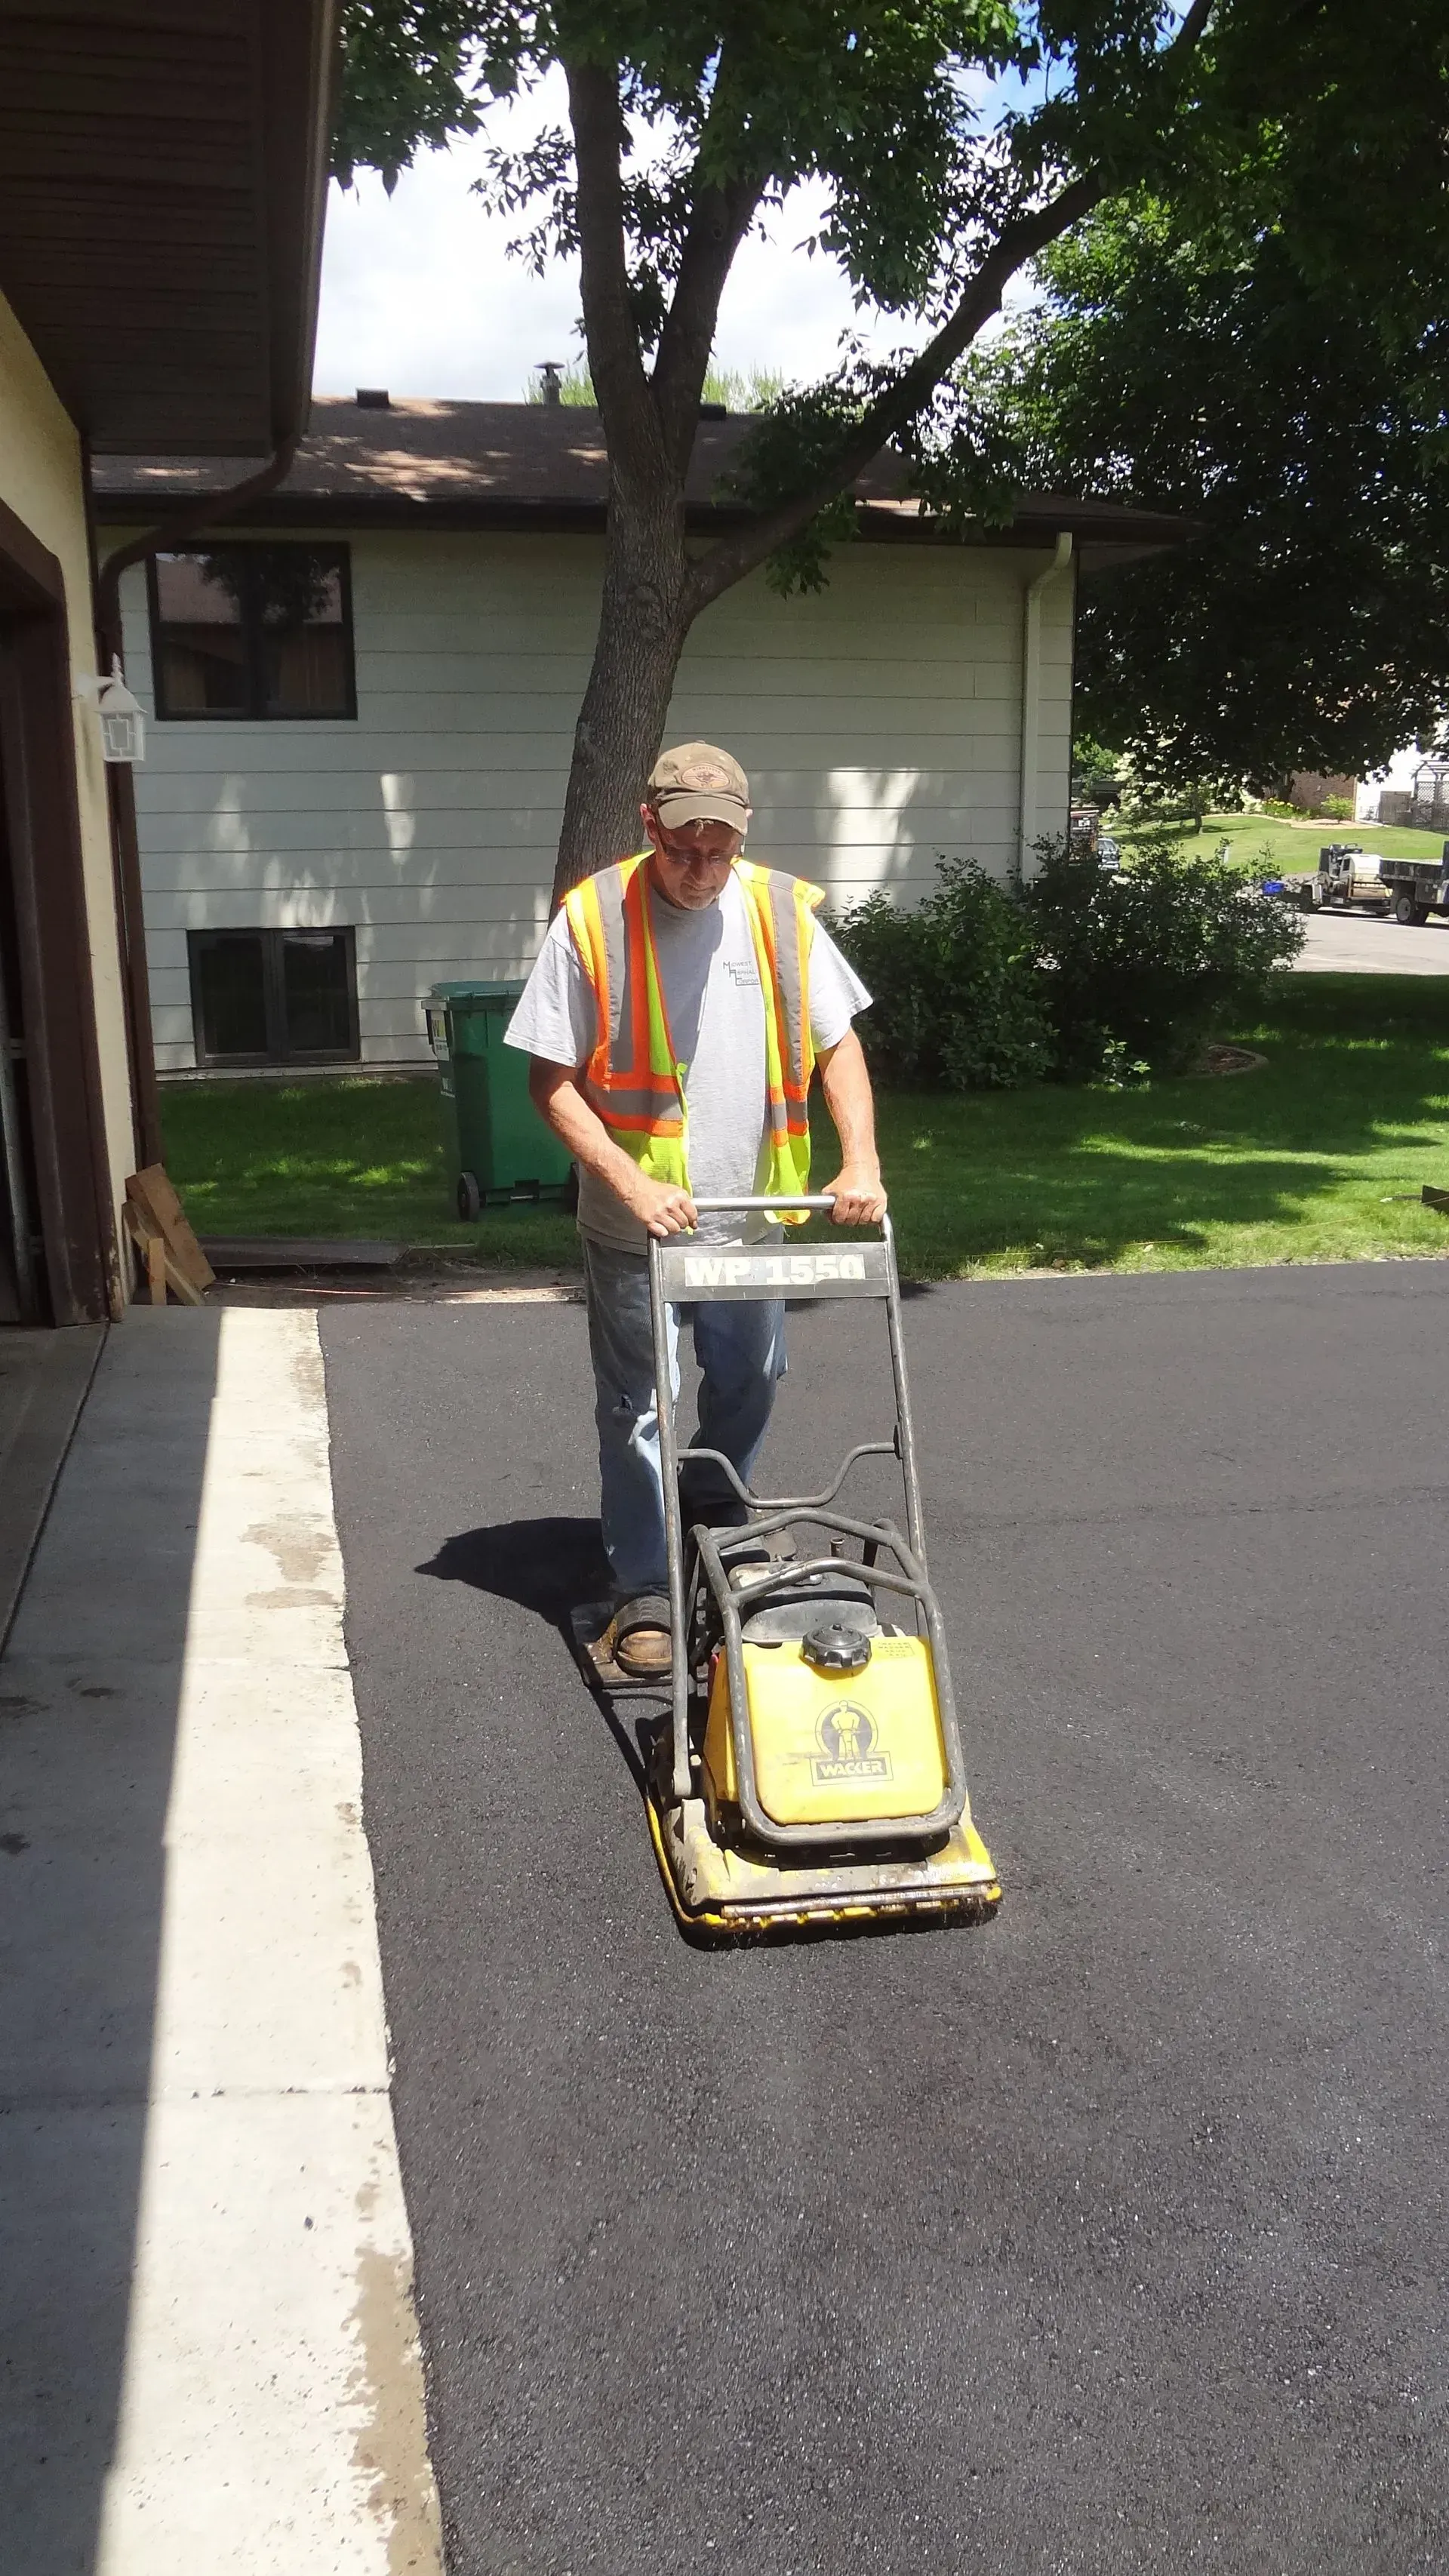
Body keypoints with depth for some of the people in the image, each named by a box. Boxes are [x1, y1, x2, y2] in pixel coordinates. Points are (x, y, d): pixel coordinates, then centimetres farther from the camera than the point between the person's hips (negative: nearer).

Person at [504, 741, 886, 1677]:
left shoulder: (782, 909, -2)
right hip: (634, 1224, -3)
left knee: (751, 1380, 19)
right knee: (638, 1408, 5)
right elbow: (553, 1081, -11)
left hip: (750, 1213, 4)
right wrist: (636, 1186, -21)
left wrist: (861, 1159, -15)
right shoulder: (592, 918, -12)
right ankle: (645, 1592, 17)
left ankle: (715, 1507, 47)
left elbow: (837, 1041, 1)